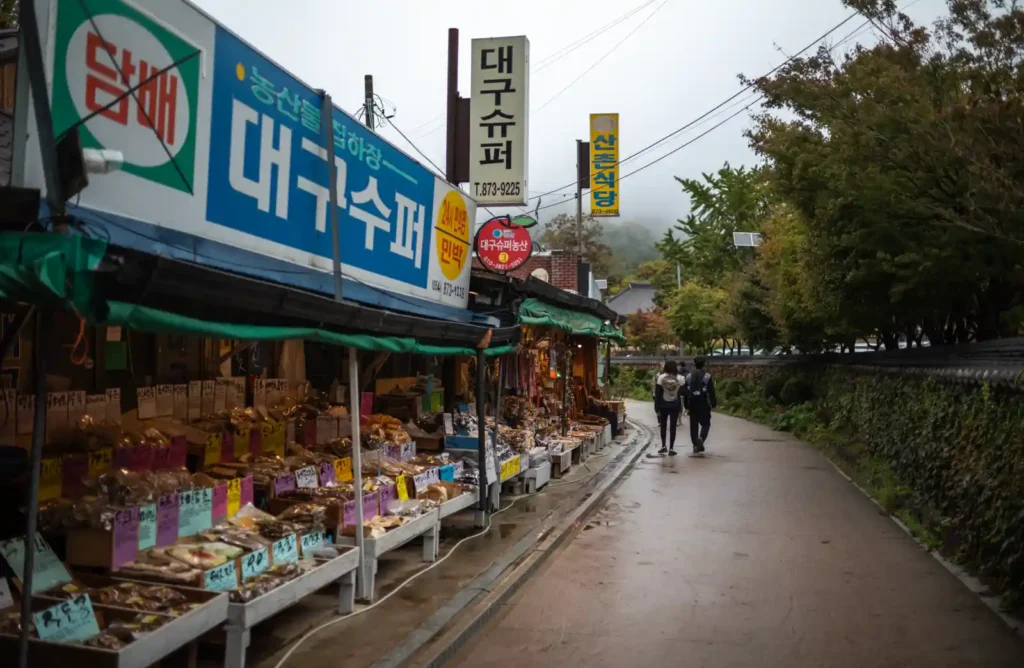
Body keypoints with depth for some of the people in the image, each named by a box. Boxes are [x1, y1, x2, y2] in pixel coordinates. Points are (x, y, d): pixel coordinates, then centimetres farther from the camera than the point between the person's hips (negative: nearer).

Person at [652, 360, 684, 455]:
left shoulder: (661, 377, -8)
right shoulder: (679, 378, -5)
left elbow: (657, 393, -7)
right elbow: (681, 392, -2)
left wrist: (656, 406, -2)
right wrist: (681, 407, 8)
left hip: (663, 404, 0)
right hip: (675, 404, 0)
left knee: (663, 426, 15)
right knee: (672, 427, 3)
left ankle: (663, 446, 11)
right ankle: (671, 448, 1)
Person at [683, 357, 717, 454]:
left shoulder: (689, 376, 6)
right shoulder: (707, 376, -5)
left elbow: (685, 392, 7)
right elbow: (711, 392, -8)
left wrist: (686, 406, 13)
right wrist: (714, 404, -2)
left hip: (692, 404, 3)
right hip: (703, 404, -3)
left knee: (693, 425, 9)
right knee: (705, 424, 7)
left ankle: (695, 445, 9)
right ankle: (701, 438, -19)